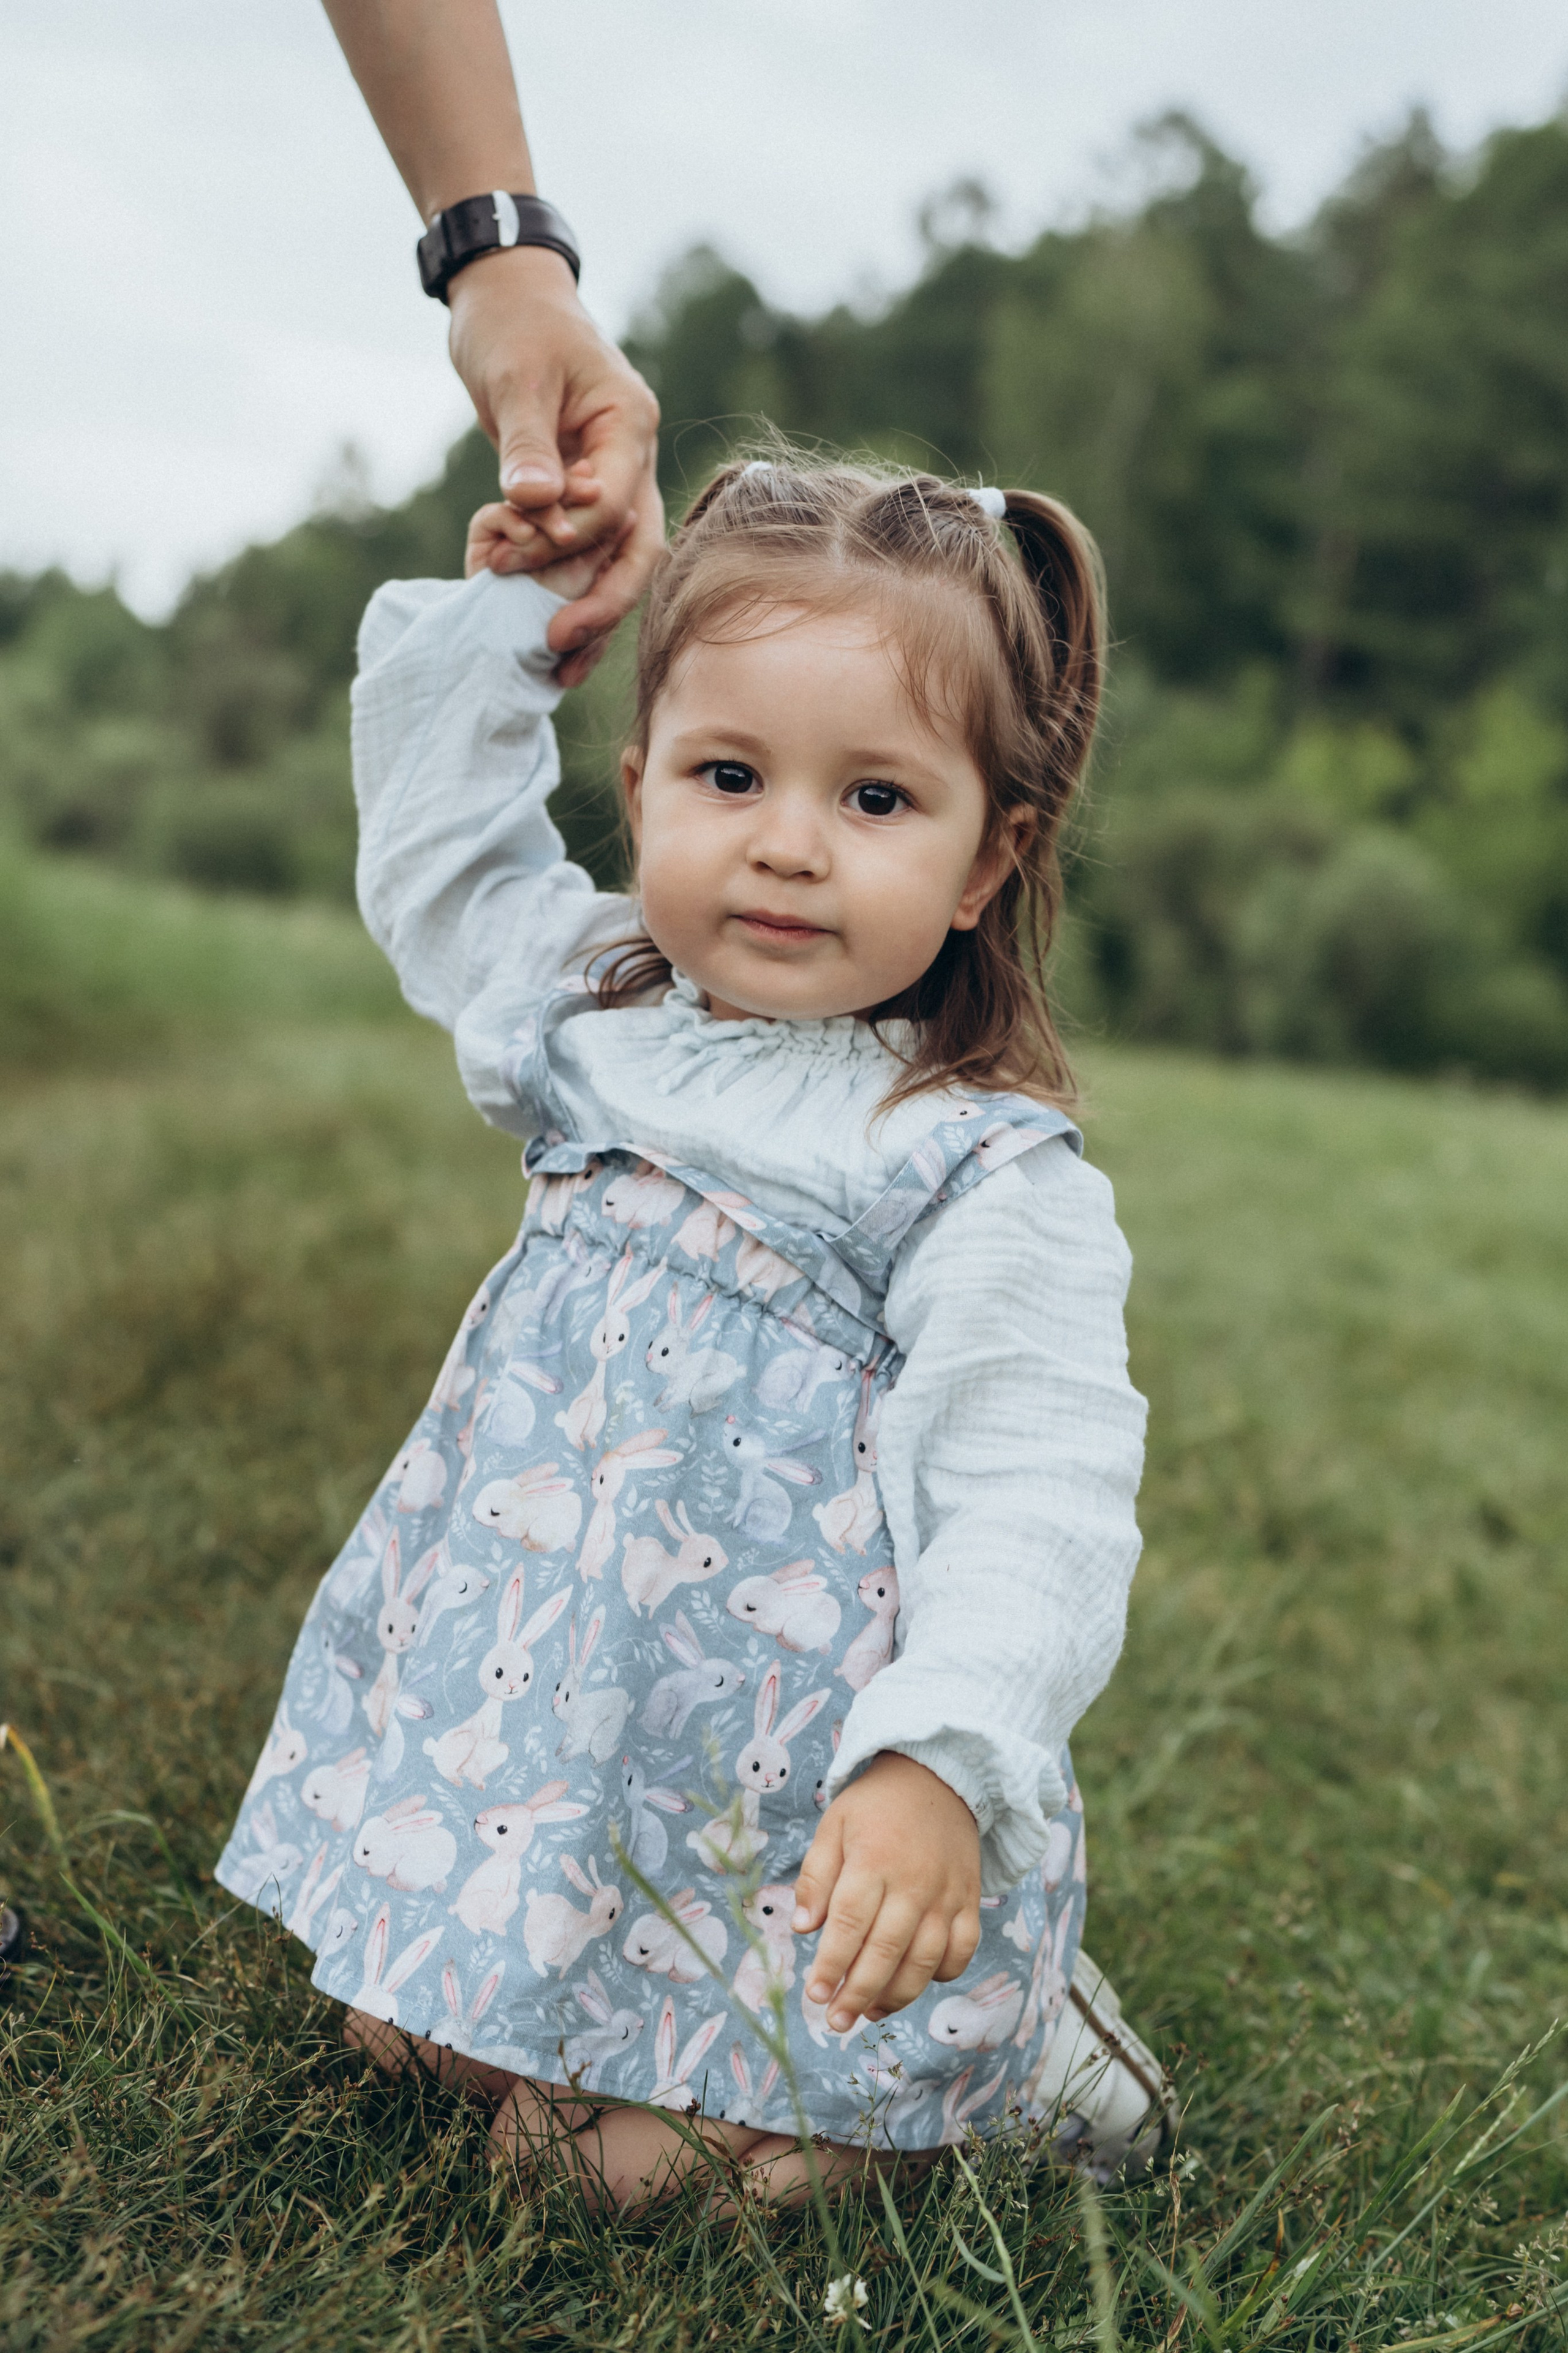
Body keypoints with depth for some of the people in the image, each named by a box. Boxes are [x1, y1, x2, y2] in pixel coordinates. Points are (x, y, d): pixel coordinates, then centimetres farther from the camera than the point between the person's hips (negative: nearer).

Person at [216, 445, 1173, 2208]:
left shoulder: (981, 1171, -18)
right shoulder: (597, 1016, 1)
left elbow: (1036, 1504, -24)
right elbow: (432, 857, 17)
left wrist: (939, 1763, -37)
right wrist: (491, 626, 8)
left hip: (795, 1790, -6)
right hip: (538, 1717, 6)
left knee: (636, 2145, -4)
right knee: (413, 2027, 10)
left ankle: (1002, 2056, 15)